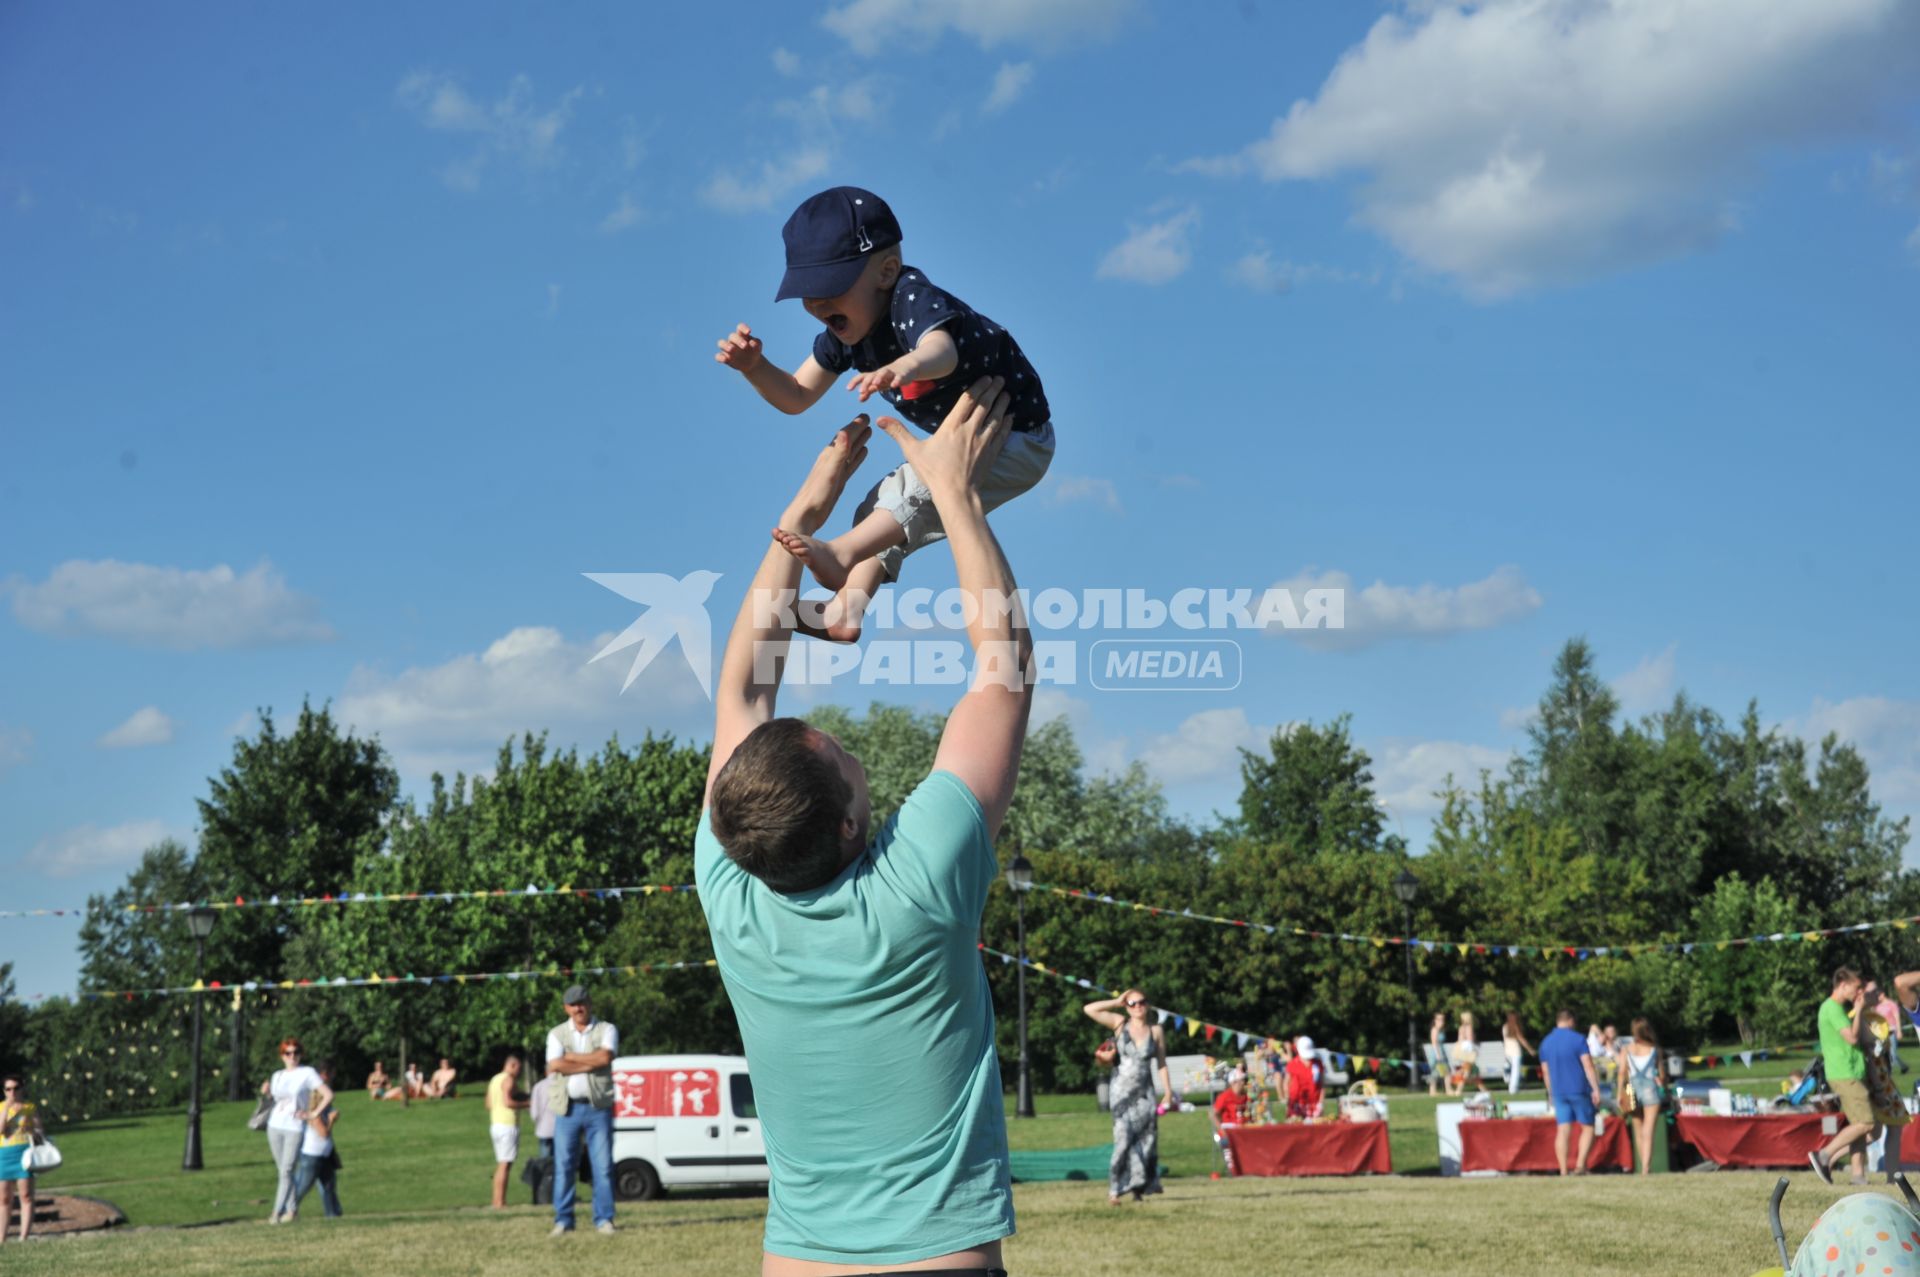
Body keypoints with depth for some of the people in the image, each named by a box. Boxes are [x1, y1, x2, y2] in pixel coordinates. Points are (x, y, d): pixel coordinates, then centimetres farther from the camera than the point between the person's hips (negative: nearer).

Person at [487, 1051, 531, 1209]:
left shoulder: (495, 1079, 18)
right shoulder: (509, 1080, -10)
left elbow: (489, 1104, 19)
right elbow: (508, 1101, -21)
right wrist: (526, 1103, -9)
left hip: (495, 1124, 9)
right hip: (508, 1125, -9)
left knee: (501, 1165, 13)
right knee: (505, 1165, -9)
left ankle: (496, 1201, 12)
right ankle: (500, 1202, -12)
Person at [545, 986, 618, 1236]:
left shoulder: (606, 1030, 7)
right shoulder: (557, 1034, 10)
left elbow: (605, 1057, -13)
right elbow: (555, 1066, -8)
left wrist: (571, 1057, -6)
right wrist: (592, 1063, -9)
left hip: (598, 1106, -1)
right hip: (568, 1108, 1)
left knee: (603, 1165, -3)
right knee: (564, 1166, 0)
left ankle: (604, 1219, 2)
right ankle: (563, 1220, 6)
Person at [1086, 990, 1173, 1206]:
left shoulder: (1156, 1031, 7)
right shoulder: (1120, 1024, 4)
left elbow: (1162, 1064, 9)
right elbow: (1089, 1009, -4)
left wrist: (1168, 1093, 4)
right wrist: (1117, 1003, 0)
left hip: (1145, 1093, 2)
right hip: (1121, 1091, -2)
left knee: (1147, 1139, -2)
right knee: (1124, 1138, -12)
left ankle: (1139, 1189, 5)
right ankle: (1115, 1190, -13)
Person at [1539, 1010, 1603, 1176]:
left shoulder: (1545, 1042, 9)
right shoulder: (1577, 1039, -6)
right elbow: (1588, 1066, -12)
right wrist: (1596, 1089, -11)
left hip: (1558, 1092, 4)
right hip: (1579, 1090, -4)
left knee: (1562, 1130, 3)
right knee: (1588, 1127, 5)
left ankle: (1563, 1171, -1)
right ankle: (1580, 1165, -8)